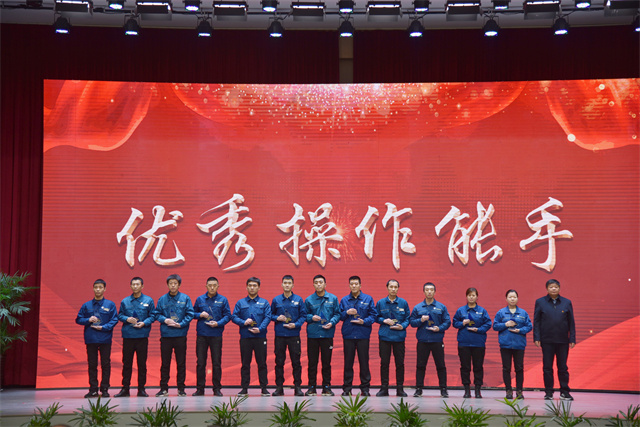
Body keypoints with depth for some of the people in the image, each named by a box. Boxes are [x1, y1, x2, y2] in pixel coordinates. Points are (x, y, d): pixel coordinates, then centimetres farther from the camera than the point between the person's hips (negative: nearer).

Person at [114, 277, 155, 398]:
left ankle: (141, 389, 10)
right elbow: (119, 315, 11)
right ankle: (125, 388, 11)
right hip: (128, 335, 1)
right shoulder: (125, 301, 8)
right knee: (126, 362, 4)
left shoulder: (148, 301, 4)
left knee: (142, 363, 2)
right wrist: (127, 319, -8)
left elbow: (152, 316, 4)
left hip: (142, 335, -1)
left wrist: (144, 323, -12)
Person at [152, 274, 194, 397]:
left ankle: (181, 388, 12)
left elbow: (190, 314, 0)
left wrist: (180, 324, -12)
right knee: (165, 362, 5)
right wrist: (165, 320, -11)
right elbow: (156, 314, 8)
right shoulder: (162, 299, 6)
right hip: (166, 335, 1)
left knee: (181, 362, 4)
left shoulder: (185, 298, 2)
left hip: (180, 335, -1)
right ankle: (164, 388, 12)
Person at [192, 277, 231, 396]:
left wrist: (218, 323, -13)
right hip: (202, 335, 1)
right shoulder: (200, 299, 8)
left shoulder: (223, 300, 4)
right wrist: (200, 315, -7)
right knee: (200, 363, 3)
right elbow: (193, 313, 14)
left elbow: (227, 315, 2)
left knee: (217, 363, 1)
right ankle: (200, 388, 10)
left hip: (216, 335, -1)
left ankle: (217, 388, 9)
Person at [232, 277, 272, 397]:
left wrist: (260, 329, -15)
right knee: (245, 363, 4)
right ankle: (244, 388, 10)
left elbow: (268, 317, -1)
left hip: (260, 337, -1)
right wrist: (244, 322, -13)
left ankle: (264, 388, 7)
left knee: (262, 363, 1)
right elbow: (234, 317, 6)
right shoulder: (240, 303, 11)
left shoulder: (264, 303, 9)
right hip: (245, 337, 1)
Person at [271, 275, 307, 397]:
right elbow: (270, 314, 15)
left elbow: (303, 315, 4)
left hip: (294, 335, -1)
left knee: (296, 361, -1)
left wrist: (296, 324, -11)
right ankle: (279, 387, 10)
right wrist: (277, 318, -6)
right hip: (280, 335, 1)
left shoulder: (298, 300, 5)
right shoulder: (276, 300, 8)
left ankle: (298, 387, 6)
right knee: (279, 361, 3)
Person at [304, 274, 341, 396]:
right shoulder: (309, 300, 5)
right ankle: (312, 387, 10)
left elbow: (337, 314, 7)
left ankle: (326, 386, 12)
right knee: (312, 362, 3)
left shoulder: (333, 298, 5)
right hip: (312, 334, 0)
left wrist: (332, 322, -10)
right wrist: (311, 317, -9)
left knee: (326, 362, 4)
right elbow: (304, 315, 11)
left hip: (327, 334, 0)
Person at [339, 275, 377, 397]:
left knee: (364, 362, 0)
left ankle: (365, 388, 8)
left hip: (363, 335, -1)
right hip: (348, 335, 1)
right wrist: (347, 313, -10)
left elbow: (374, 315, 2)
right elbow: (339, 316, 9)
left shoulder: (368, 299, 5)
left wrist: (364, 321, -13)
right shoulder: (344, 300, 10)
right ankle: (347, 388, 11)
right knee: (348, 362, 4)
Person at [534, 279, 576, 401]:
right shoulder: (540, 302, 4)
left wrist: (572, 339, 2)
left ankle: (565, 392, 12)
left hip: (563, 341, 1)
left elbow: (571, 322, 8)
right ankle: (548, 392, 12)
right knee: (547, 367, 4)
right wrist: (537, 338, -4)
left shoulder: (567, 303, 6)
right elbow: (536, 321, 3)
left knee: (563, 367, 5)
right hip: (547, 341, -1)